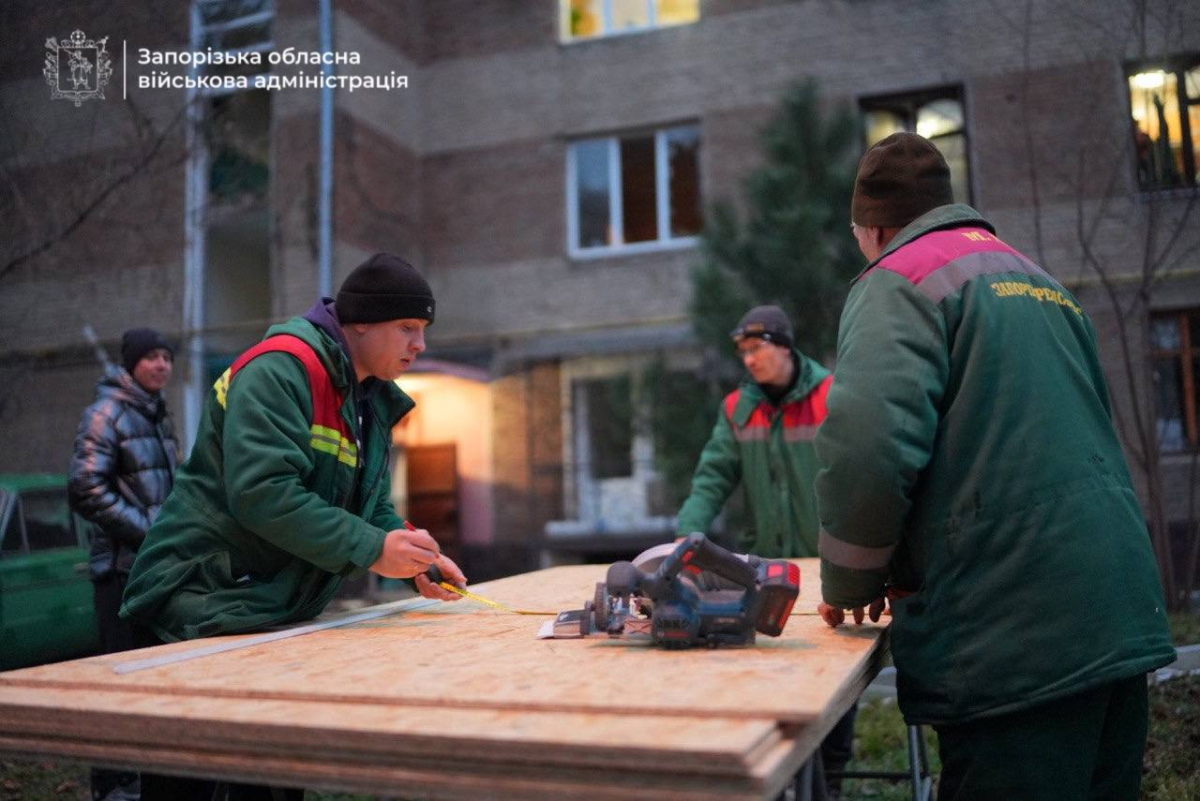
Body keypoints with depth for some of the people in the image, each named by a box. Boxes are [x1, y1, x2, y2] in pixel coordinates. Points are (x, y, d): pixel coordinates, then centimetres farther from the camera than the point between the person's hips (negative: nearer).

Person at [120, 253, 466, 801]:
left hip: (280, 617, 9)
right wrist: (372, 549, -27)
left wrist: (417, 561, -5)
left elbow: (372, 507, 14)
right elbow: (260, 492, -30)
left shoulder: (372, 403, 12)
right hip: (199, 611, -9)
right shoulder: (281, 367, -19)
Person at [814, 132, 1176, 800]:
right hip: (1121, 620, 9)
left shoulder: (899, 278, -4)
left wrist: (849, 584, -3)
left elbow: (869, 449, -22)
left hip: (1014, 642, -9)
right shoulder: (1039, 279, 21)